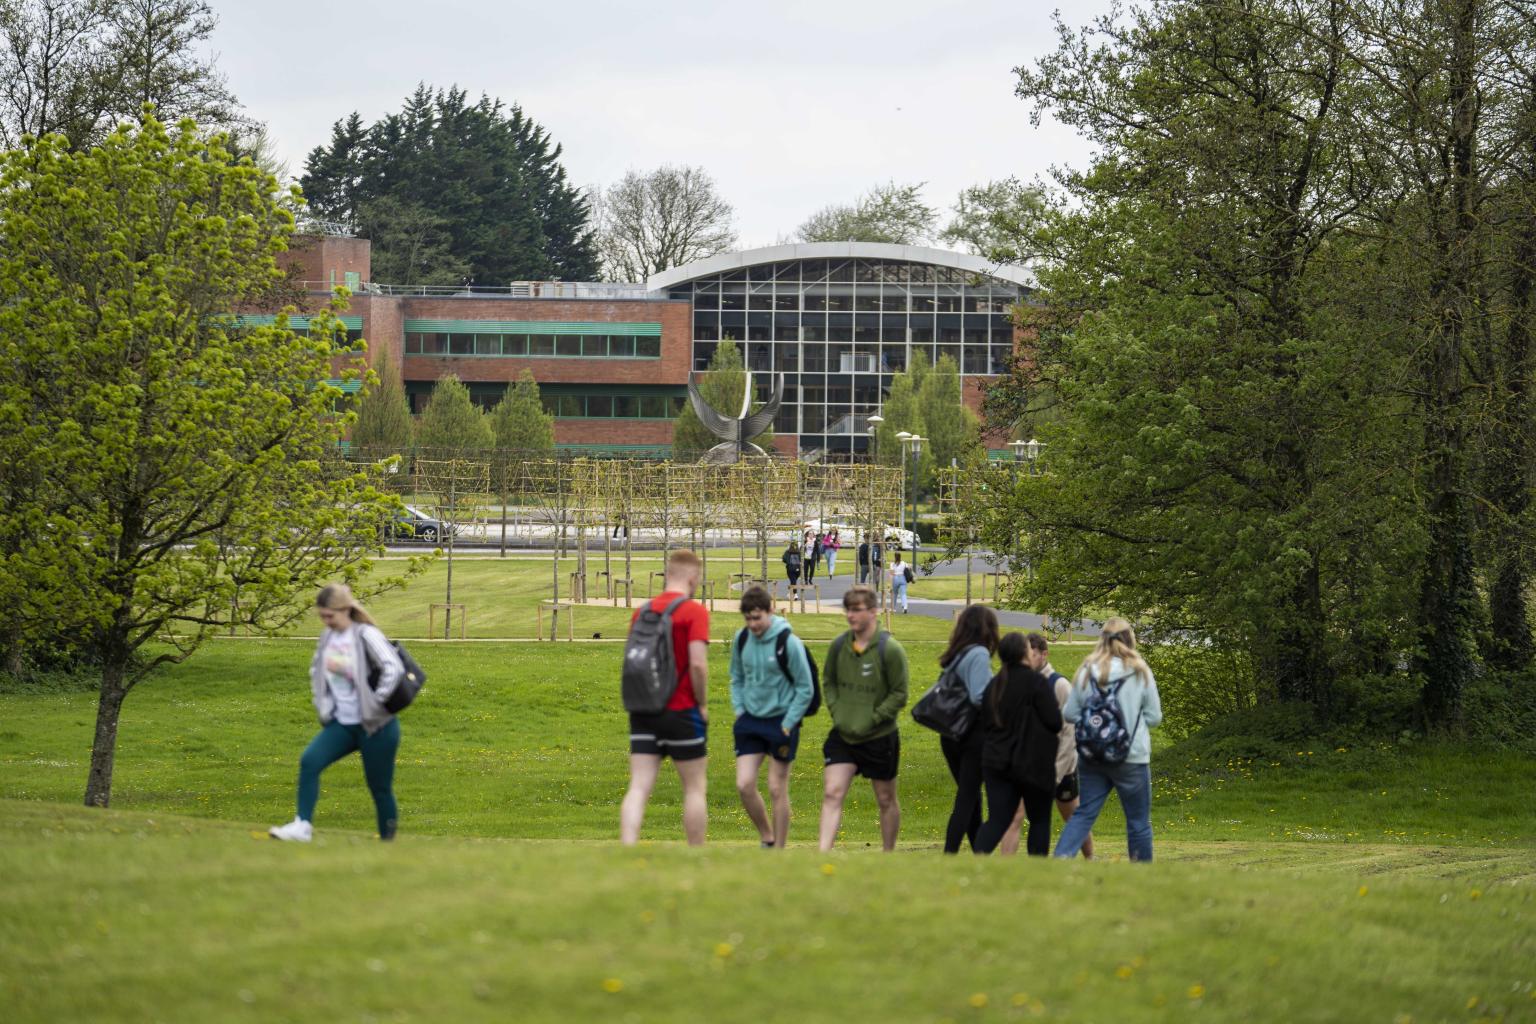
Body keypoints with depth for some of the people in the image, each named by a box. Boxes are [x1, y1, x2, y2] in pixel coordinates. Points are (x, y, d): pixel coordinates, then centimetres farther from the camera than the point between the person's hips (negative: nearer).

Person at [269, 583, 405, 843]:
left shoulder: (366, 635, -15)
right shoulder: (327, 637, 6)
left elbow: (393, 669, -25)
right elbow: (315, 670, 25)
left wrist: (377, 703, -20)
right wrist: (321, 702, 15)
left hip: (375, 726, -6)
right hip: (341, 724, 6)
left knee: (380, 787, 4)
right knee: (309, 761, -16)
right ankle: (302, 826, -17)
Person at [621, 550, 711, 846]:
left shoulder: (642, 611, 9)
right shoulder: (695, 611, -9)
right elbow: (698, 663, -18)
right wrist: (702, 704, -5)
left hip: (642, 711, 5)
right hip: (681, 711, -5)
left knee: (639, 788, -1)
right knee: (694, 788, 8)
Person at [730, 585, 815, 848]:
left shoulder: (789, 643, -15)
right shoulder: (742, 639, 0)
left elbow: (805, 689, -8)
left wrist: (788, 724, -11)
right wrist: (739, 709, 4)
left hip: (781, 721, -4)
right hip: (750, 720, 4)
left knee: (777, 789, 1)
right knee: (744, 784, -5)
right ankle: (767, 838, 16)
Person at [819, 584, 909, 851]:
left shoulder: (890, 649, -13)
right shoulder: (838, 645, 0)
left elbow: (899, 695, -11)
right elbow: (828, 682, 14)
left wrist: (870, 720, -16)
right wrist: (836, 711, -1)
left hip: (880, 737, -3)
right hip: (842, 735, 3)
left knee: (886, 800, 12)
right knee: (832, 793, -10)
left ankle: (888, 856, 28)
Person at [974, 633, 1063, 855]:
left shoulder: (994, 685, 9)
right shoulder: (1037, 682, -13)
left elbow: (984, 725, 14)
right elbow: (1055, 722, -15)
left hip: (996, 762, 5)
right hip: (1032, 764, -5)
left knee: (997, 819, 1)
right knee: (1040, 820, 10)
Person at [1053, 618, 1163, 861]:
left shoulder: (1087, 671, -1)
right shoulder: (1140, 672, -7)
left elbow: (1069, 713, 3)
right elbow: (1154, 717, 0)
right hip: (1132, 758, -2)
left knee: (1084, 813, 8)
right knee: (1139, 820, 10)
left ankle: (1060, 857, -11)